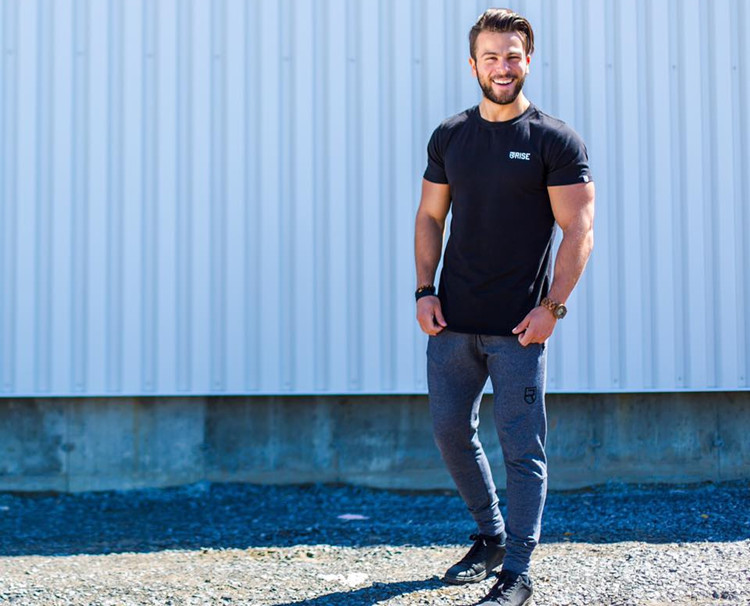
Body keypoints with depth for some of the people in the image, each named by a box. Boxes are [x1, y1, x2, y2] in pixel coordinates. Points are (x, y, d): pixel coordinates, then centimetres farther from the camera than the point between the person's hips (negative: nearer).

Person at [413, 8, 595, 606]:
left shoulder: (556, 141, -4)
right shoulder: (450, 136, 9)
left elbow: (578, 230, -7)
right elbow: (430, 219, 14)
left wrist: (552, 307, -14)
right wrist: (424, 292, 3)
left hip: (518, 327, -5)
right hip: (452, 322, 5)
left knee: (522, 448, -1)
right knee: (451, 431, 12)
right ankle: (490, 537, 33)